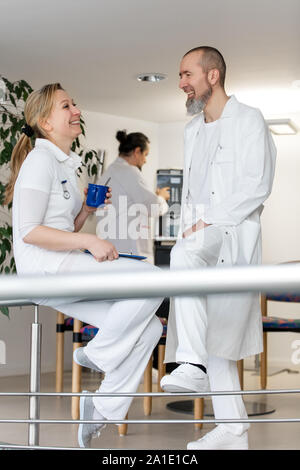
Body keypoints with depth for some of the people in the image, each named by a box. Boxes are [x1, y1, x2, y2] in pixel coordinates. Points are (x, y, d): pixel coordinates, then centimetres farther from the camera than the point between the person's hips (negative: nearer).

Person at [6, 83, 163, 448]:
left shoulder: (66, 164, 22)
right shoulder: (41, 160, -7)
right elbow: (29, 231, -16)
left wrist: (87, 207, 7)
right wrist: (90, 241, -19)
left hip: (67, 269, 9)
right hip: (43, 268, -9)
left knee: (149, 328, -3)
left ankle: (103, 409, 4)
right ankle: (96, 353, -6)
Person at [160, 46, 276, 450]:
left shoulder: (248, 120, 0)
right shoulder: (192, 130, 23)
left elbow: (258, 185, -11)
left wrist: (209, 221, -16)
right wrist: (188, 226, 8)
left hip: (234, 232, -8)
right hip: (201, 236, 8)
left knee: (184, 256, -38)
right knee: (210, 334, 5)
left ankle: (193, 364, -42)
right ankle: (232, 430, 11)